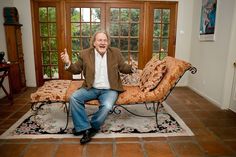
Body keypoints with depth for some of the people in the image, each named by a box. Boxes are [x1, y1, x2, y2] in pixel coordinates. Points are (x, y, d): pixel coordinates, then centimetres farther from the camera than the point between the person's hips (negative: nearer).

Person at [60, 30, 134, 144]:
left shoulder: (115, 53, 3)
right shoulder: (85, 54, 2)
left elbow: (123, 68, 8)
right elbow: (77, 69, 9)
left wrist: (131, 67, -14)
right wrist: (68, 63, -11)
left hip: (109, 90, -1)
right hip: (91, 88, 2)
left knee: (107, 106, -30)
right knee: (74, 98, -21)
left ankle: (92, 128, -3)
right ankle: (85, 128, -11)